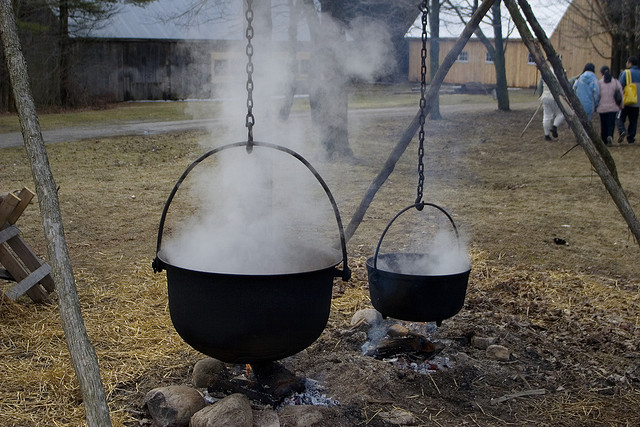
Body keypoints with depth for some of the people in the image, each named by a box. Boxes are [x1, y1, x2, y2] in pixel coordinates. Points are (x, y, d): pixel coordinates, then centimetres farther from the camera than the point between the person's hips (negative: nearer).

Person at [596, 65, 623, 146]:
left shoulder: (599, 82, -4)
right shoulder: (615, 82, 2)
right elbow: (620, 94, 1)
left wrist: (595, 106, 6)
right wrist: (621, 105, 10)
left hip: (602, 107, 0)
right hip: (613, 107, 0)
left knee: (603, 124, 9)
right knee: (611, 123, 2)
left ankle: (604, 140, 15)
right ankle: (610, 136, -22)